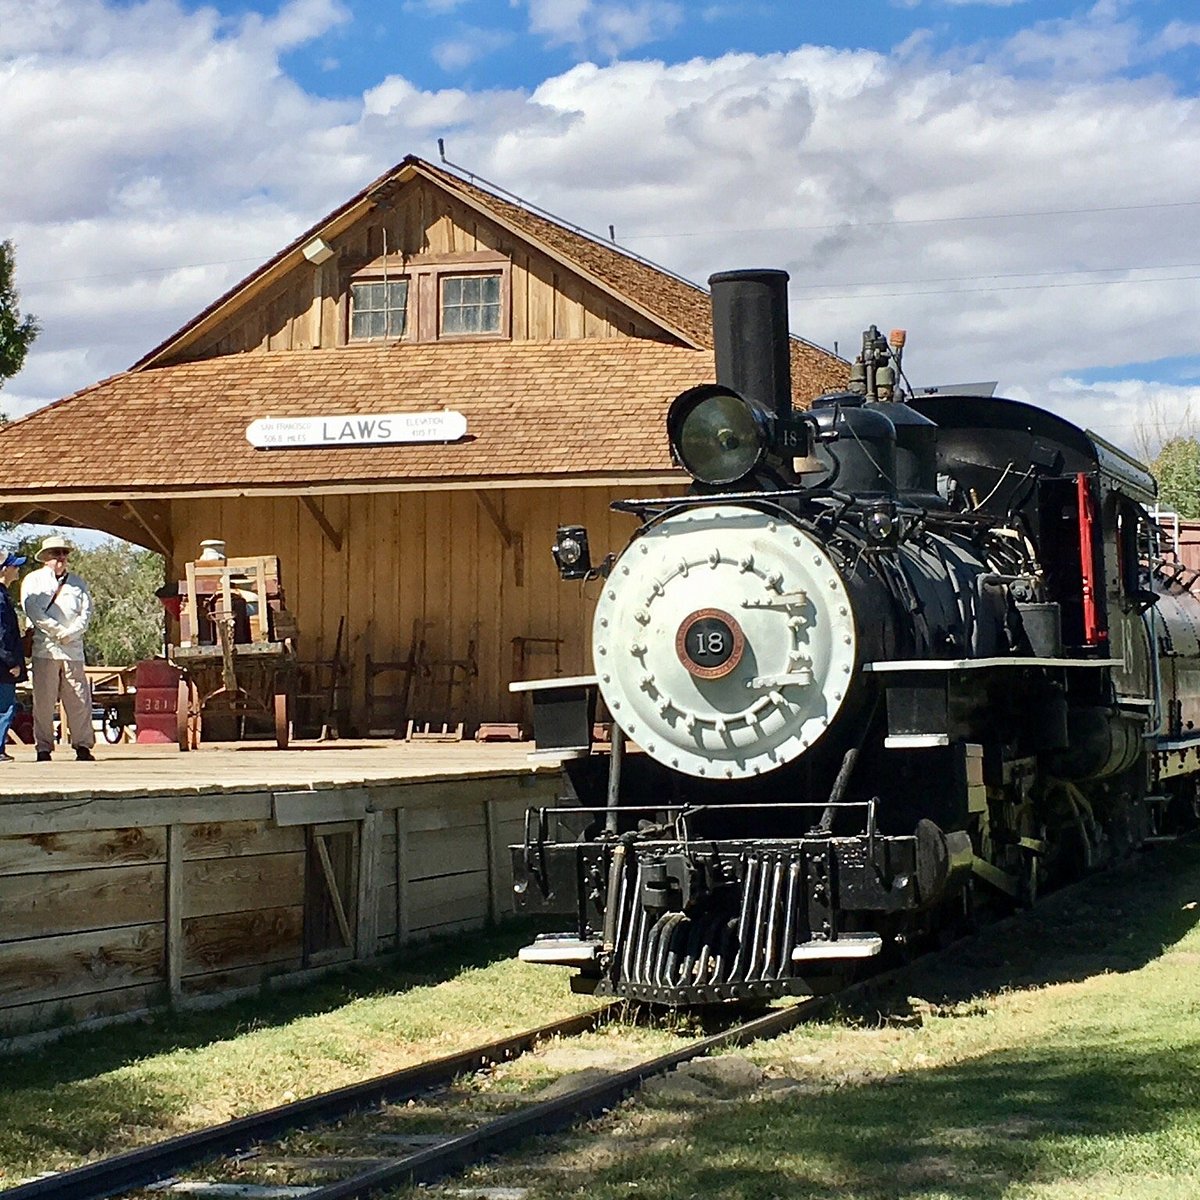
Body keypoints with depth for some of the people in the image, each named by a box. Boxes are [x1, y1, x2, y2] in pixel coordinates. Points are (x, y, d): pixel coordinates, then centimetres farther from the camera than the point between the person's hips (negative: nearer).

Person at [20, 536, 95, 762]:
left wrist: (71, 632, -10)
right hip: (45, 648, -2)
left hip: (73, 648, 2)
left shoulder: (77, 582, 19)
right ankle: (43, 748, 1)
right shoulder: (33, 580, 10)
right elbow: (32, 610, -4)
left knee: (80, 699, -2)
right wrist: (58, 630, -11)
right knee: (43, 701, -3)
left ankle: (83, 746, 3)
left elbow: (86, 611, 8)